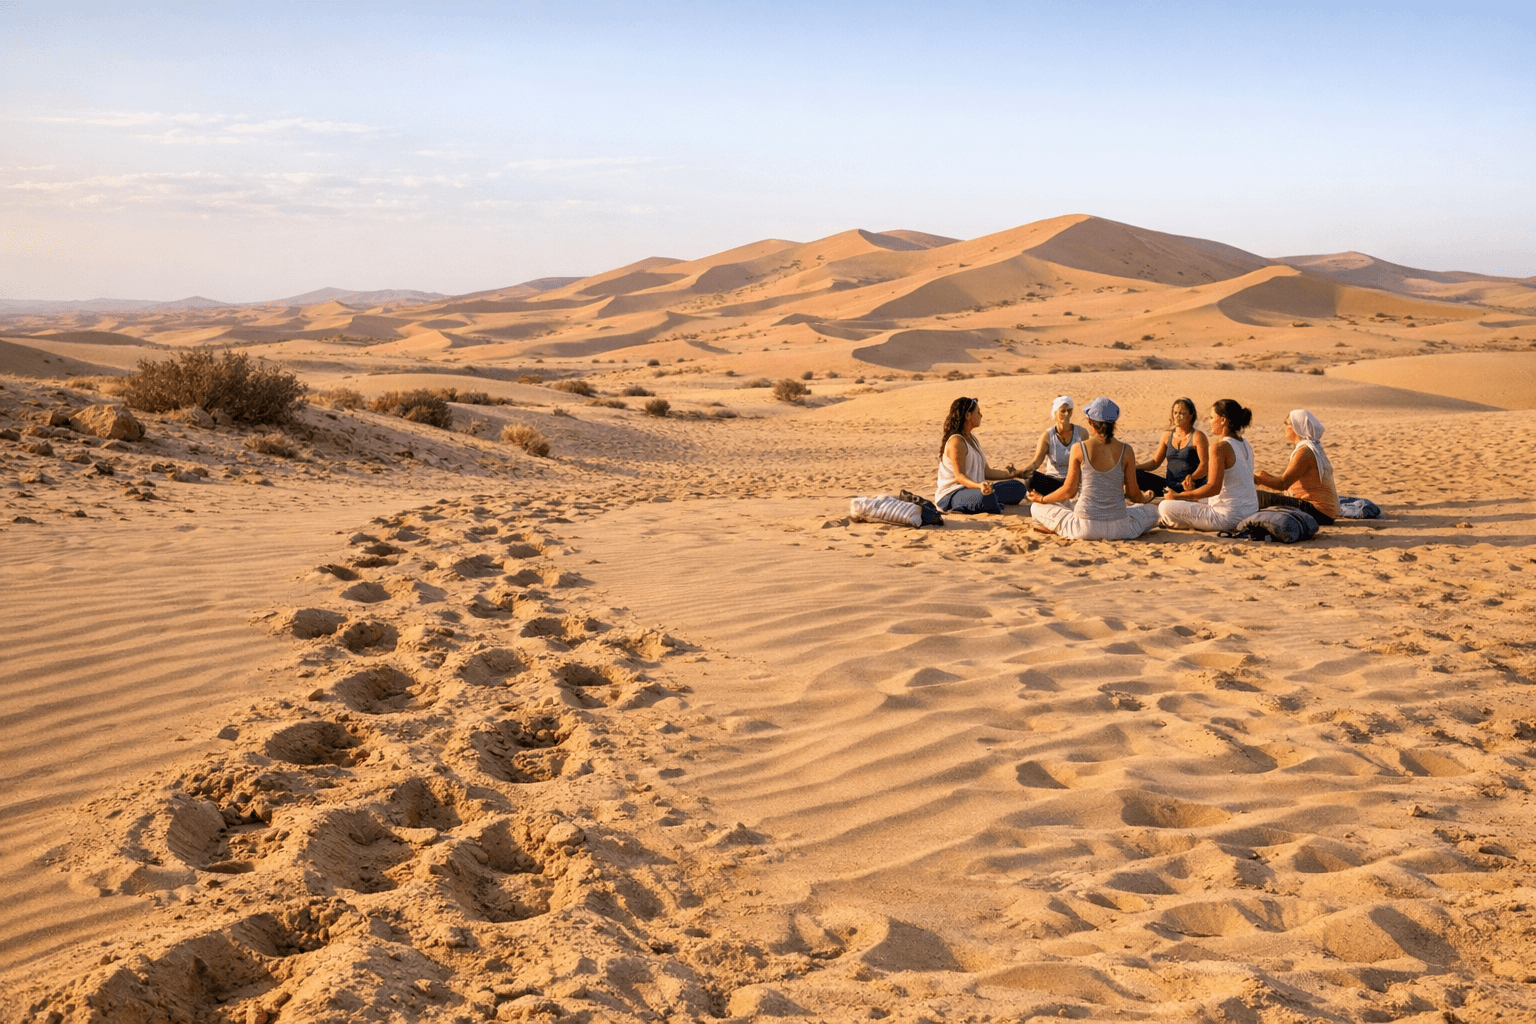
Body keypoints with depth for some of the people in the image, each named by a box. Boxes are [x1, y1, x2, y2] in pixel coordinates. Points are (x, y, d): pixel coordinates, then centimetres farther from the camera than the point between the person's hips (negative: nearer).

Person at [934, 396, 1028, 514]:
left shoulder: (972, 438, 18)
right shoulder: (956, 441, -14)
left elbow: (986, 472, 17)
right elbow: (959, 476, -23)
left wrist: (1009, 473, 19)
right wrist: (979, 486, -41)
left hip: (972, 489, 10)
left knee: (1018, 488, 2)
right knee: (986, 499, -41)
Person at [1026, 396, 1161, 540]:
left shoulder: (1079, 449, -7)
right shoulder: (1125, 450, -3)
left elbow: (1069, 491, -3)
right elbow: (1133, 493, 5)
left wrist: (1042, 499, 15)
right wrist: (1144, 498, 29)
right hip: (1118, 528, 1)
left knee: (1037, 508, 19)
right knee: (1152, 510, 30)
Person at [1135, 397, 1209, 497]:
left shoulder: (1197, 436, -3)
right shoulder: (1167, 435, 15)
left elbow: (1205, 465, -12)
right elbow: (1155, 462, 16)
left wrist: (1192, 477, -32)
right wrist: (1135, 466, -3)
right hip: (1168, 484, 6)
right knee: (1133, 474, -14)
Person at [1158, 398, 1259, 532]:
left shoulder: (1220, 448, -18)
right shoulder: (1247, 447, 9)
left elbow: (1214, 487, -25)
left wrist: (1179, 496, -18)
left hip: (1229, 518, -9)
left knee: (1165, 507, -7)